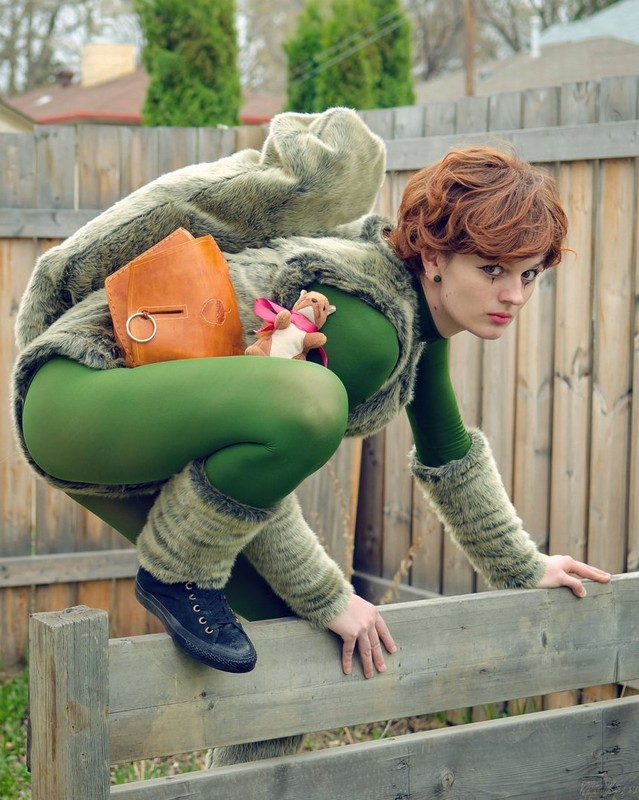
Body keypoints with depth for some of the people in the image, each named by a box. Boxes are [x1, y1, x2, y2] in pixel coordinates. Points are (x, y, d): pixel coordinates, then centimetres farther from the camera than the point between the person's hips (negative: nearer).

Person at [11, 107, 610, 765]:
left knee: (290, 620, 6)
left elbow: (448, 455, 19)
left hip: (147, 443, 10)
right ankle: (174, 578, -13)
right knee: (308, 401, -35)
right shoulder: (367, 316, -26)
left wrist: (522, 568, 26)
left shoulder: (420, 316, 4)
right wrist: (327, 599, -13)